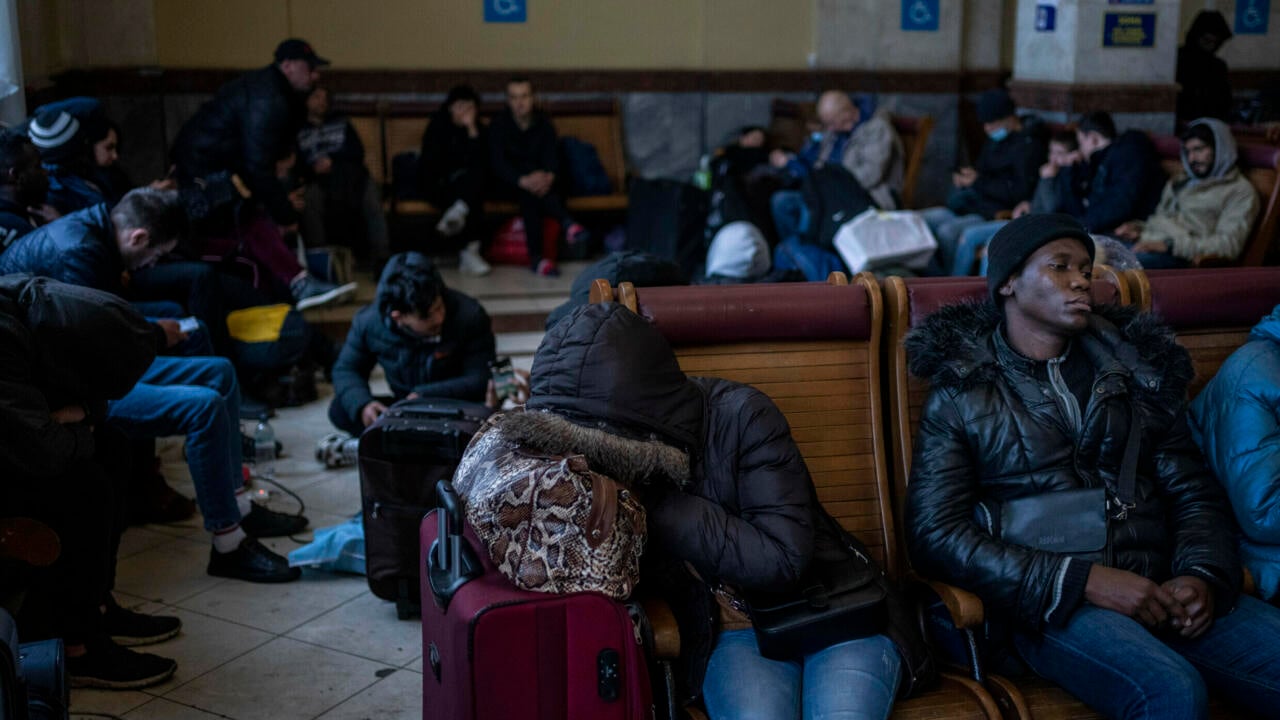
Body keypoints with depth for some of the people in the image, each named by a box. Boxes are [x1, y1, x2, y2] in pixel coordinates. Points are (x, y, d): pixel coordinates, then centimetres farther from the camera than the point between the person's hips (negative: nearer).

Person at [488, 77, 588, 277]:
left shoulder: (544, 123, 3)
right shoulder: (499, 124, -5)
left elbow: (552, 156, -9)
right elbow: (497, 163, -17)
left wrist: (548, 176, -35)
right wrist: (523, 180, -37)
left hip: (538, 179, 2)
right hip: (509, 183, -2)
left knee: (530, 192, -35)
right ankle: (566, 221, -43)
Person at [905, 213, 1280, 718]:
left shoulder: (1138, 370, 18)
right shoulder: (961, 393, 6)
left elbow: (1195, 495, 17)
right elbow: (934, 536, -3)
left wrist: (1204, 576, -7)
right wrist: (1081, 580, -12)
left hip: (1161, 591, 5)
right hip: (1047, 603, -4)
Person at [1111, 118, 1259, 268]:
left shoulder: (1240, 191, 5)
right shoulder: (1179, 183, 27)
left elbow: (1229, 245, -9)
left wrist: (1171, 245, -19)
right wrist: (1139, 228, 5)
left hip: (1178, 256, -7)